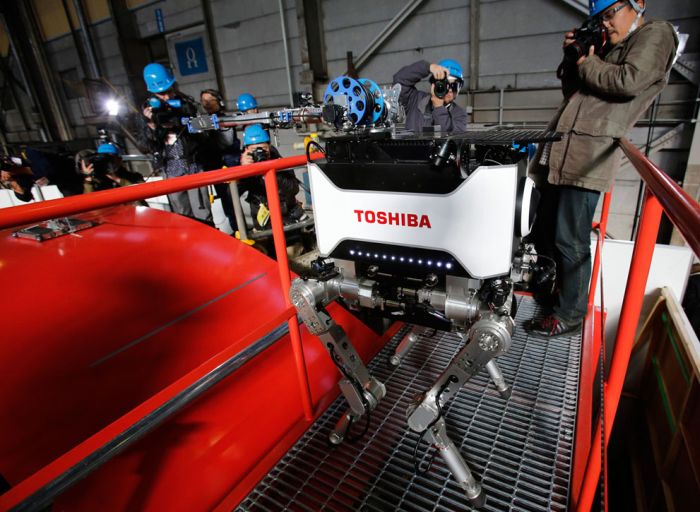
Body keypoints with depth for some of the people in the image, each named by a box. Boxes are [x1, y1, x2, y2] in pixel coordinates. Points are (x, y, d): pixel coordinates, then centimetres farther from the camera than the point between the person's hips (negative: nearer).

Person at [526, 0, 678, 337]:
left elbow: (629, 81, -11)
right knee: (543, 233, 13)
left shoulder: (656, 34, 6)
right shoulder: (609, 50, 30)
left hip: (588, 156, -9)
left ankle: (569, 314, 6)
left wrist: (586, 63, 2)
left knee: (570, 241, -7)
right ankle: (556, 292, 31)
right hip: (559, 155, 9)